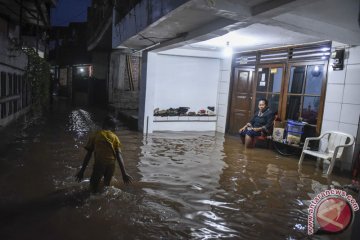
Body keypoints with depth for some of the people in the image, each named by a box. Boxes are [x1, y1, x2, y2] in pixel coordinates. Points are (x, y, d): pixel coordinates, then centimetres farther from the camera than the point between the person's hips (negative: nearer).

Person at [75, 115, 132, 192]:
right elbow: (119, 156, 2)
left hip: (99, 163, -2)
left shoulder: (95, 135, 10)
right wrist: (124, 173, 0)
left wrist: (82, 171, 10)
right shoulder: (115, 137, 12)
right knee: (106, 186, 23)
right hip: (111, 164, 2)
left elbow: (88, 154, 6)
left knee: (93, 188, 12)